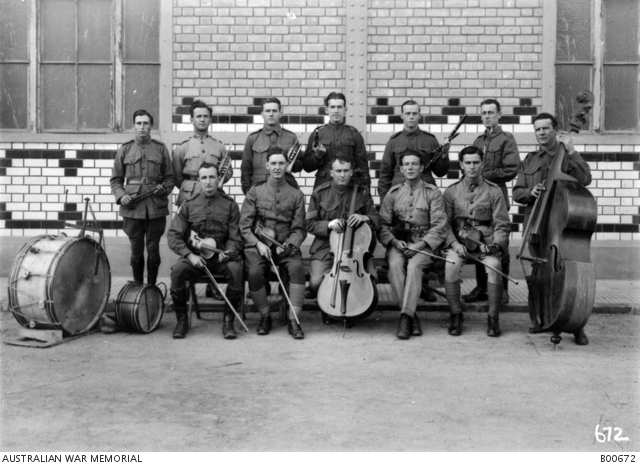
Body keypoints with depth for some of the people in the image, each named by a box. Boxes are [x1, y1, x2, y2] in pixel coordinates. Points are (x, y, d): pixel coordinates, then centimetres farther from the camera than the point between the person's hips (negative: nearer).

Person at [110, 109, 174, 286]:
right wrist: (121, 195, -7)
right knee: (136, 250, 6)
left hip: (156, 207, 0)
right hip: (132, 208, 0)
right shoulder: (125, 149, 8)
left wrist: (164, 188, -9)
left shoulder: (161, 149, 7)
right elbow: (116, 179, 10)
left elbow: (169, 177, 11)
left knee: (153, 250, 3)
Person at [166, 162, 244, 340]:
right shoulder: (188, 204, 5)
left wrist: (229, 252, -18)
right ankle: (181, 320, -9)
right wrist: (189, 255, -13)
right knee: (177, 270, -30)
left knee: (236, 270, -31)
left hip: (220, 256, 0)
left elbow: (235, 238, 4)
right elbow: (173, 235, 2)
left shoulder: (230, 204, 5)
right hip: (194, 255, 0)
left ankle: (228, 321, -14)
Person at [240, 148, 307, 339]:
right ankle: (265, 317, -6)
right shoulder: (255, 192, 7)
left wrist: (287, 245, -14)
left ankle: (294, 320, -23)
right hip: (258, 245, 0)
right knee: (254, 272, -29)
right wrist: (258, 244, -12)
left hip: (285, 246, 0)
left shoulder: (296, 195, 8)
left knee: (297, 267, -31)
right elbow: (245, 225, 3)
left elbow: (299, 229, 4)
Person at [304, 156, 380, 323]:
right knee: (316, 282, -25)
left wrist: (365, 217, -17)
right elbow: (309, 224, 4)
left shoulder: (362, 193, 6)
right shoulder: (319, 193, 4)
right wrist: (328, 224, -16)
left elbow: (377, 220, 6)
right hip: (326, 247, -1)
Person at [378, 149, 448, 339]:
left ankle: (405, 316, -34)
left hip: (424, 244, -2)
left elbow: (439, 227, -1)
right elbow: (382, 225, 10)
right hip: (397, 243, 2)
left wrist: (420, 245, -15)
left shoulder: (433, 193, 7)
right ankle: (412, 316, -27)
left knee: (414, 265, -34)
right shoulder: (393, 193, 14)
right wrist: (395, 242, -10)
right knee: (395, 265, -31)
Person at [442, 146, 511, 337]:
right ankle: (456, 316, -12)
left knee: (494, 266, -31)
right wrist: (454, 243, -12)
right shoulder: (451, 191, 8)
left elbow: (502, 225, 2)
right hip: (459, 240, 1)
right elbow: (445, 223, 4)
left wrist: (495, 245, -14)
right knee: (451, 266, -30)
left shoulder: (494, 191, 6)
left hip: (486, 241, 0)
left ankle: (493, 319, -15)